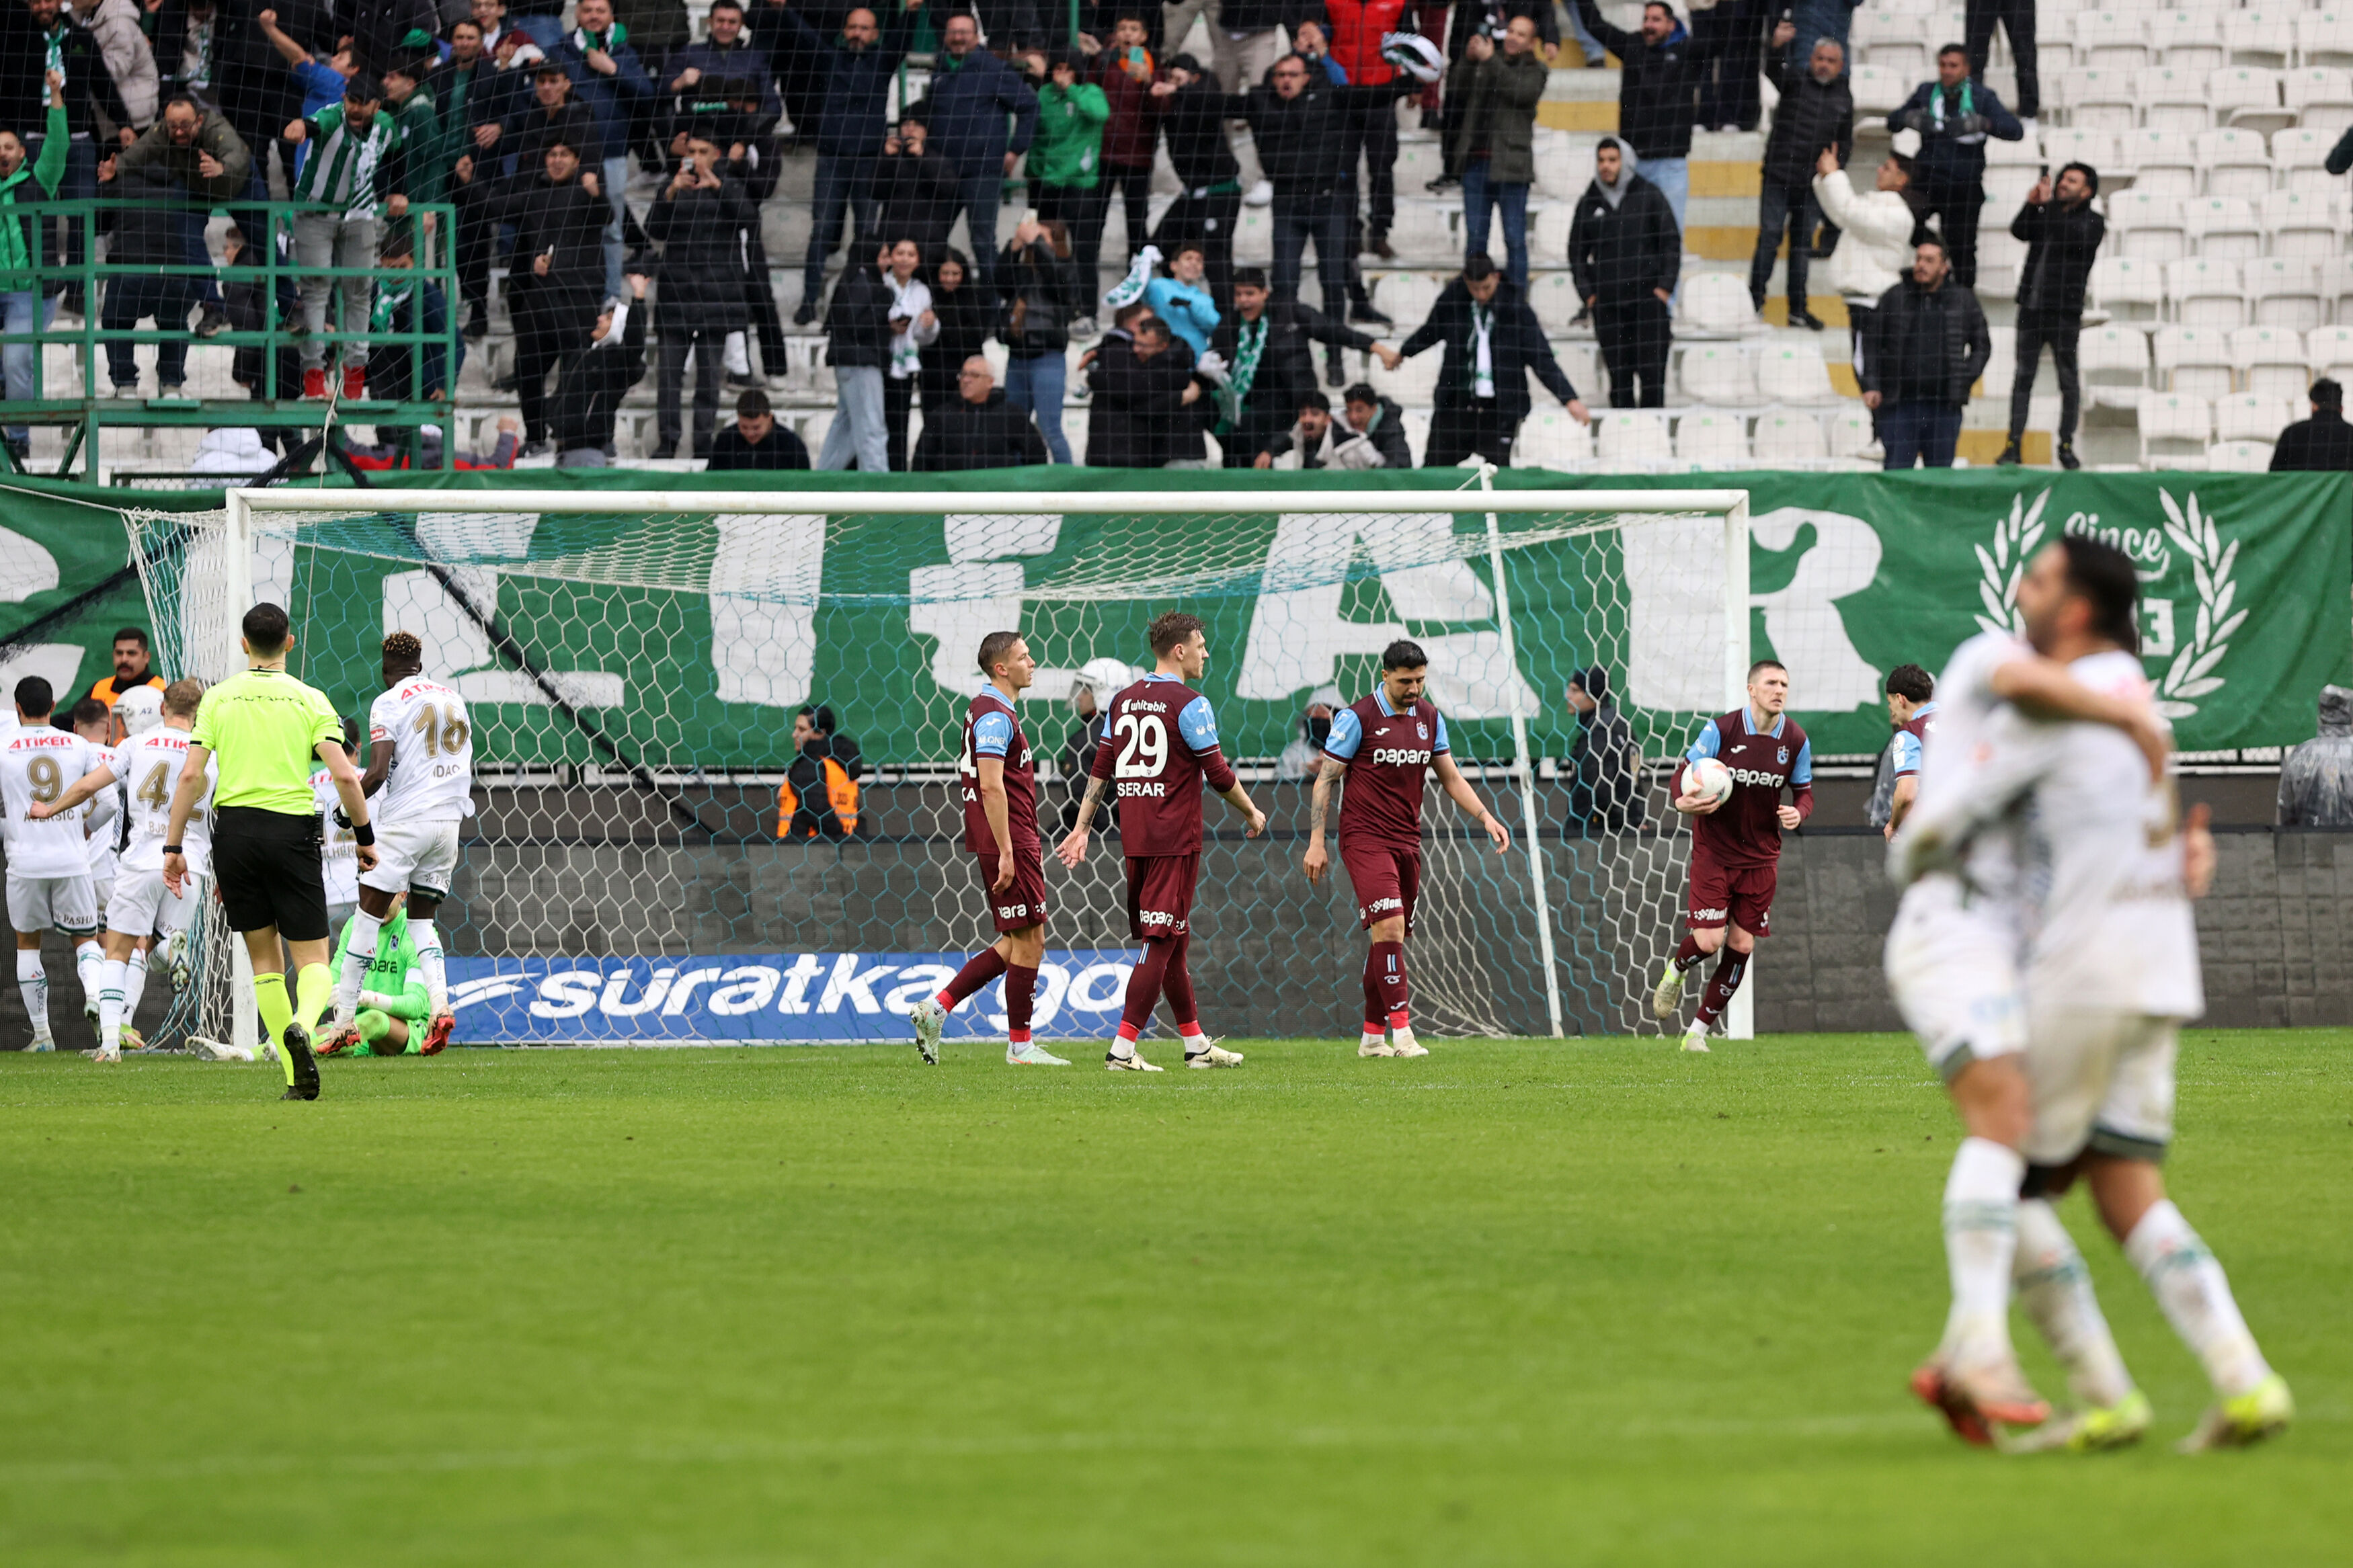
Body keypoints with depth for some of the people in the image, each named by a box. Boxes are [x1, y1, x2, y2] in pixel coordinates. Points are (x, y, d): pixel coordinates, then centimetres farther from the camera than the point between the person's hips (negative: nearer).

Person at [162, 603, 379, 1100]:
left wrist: (174, 845, 4)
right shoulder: (309, 700, 2)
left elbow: (191, 775, -1)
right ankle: (302, 1025, -30)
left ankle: (296, 1078, 7)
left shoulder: (219, 698, 6)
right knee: (314, 961, 4)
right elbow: (344, 775, -6)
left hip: (234, 828, 1)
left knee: (264, 958, 12)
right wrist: (365, 837, 6)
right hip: (291, 830, -1)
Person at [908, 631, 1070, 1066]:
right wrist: (1006, 853, -22)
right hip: (1008, 843, -10)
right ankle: (1020, 1045, 3)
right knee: (1028, 941, -3)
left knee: (1016, 944, 13)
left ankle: (937, 1007, 10)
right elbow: (992, 787, -21)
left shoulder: (989, 710, 18)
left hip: (1008, 846, 10)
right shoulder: (995, 715, -15)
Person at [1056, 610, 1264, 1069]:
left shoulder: (1123, 701, 11)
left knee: (1172, 943, 15)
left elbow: (1099, 771, 13)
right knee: (1162, 941, -7)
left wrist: (1081, 829, 17)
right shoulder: (1189, 705, -10)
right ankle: (1123, 1047, -13)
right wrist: (1252, 814, 7)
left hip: (1134, 839, 8)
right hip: (1175, 838, -8)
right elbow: (1219, 774, -8)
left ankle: (1196, 1043, 23)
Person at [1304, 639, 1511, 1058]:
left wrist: (1486, 818, 4)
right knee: (1389, 927, -19)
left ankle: (1372, 1035, 15)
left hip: (1407, 842, 6)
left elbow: (1451, 778, 17)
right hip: (1365, 838, -6)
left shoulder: (1429, 717, 9)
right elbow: (1326, 779, -4)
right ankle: (1402, 1032, -22)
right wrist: (1316, 842, -9)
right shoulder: (1357, 718, -8)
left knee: (1390, 937, 7)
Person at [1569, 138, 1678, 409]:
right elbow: (1577, 252, 16)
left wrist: (1665, 285, -3)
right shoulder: (1589, 203, 10)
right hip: (1607, 303, 2)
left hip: (1648, 297, -2)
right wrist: (1587, 292, 5)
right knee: (1618, 373, 1)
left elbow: (1672, 242, 5)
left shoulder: (1650, 196, 4)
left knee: (1652, 371, -7)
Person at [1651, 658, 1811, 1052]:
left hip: (1760, 855, 3)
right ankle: (1675, 972, 24)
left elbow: (1804, 791, 9)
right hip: (1714, 850, -3)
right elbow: (1684, 772, -4)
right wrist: (1683, 801, -27)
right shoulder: (1721, 730, -13)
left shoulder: (1796, 740, -3)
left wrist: (1798, 813, -14)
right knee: (1708, 941, -13)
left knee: (1741, 945, 0)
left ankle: (1699, 1030, 14)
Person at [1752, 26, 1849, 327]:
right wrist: (1777, 47, -40)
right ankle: (1755, 300, -3)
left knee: (1803, 244, 8)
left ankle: (1798, 309, 13)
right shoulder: (1796, 84, 1)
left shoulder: (1844, 98, 12)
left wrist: (1836, 162, 1)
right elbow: (1773, 72, -20)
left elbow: (1846, 142, 20)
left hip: (1812, 183, 3)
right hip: (1779, 177, -3)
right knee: (1769, 237, -6)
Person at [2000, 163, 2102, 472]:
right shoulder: (2046, 214, 18)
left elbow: (2073, 237, -16)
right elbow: (2019, 231, 5)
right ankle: (2013, 443, -1)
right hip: (2032, 307, 4)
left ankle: (2067, 445, 5)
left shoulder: (2092, 222, 3)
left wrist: (2049, 204, -13)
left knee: (2068, 378, -1)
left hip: (2064, 310, -4)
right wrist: (2031, 205, -10)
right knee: (2023, 374, 1)